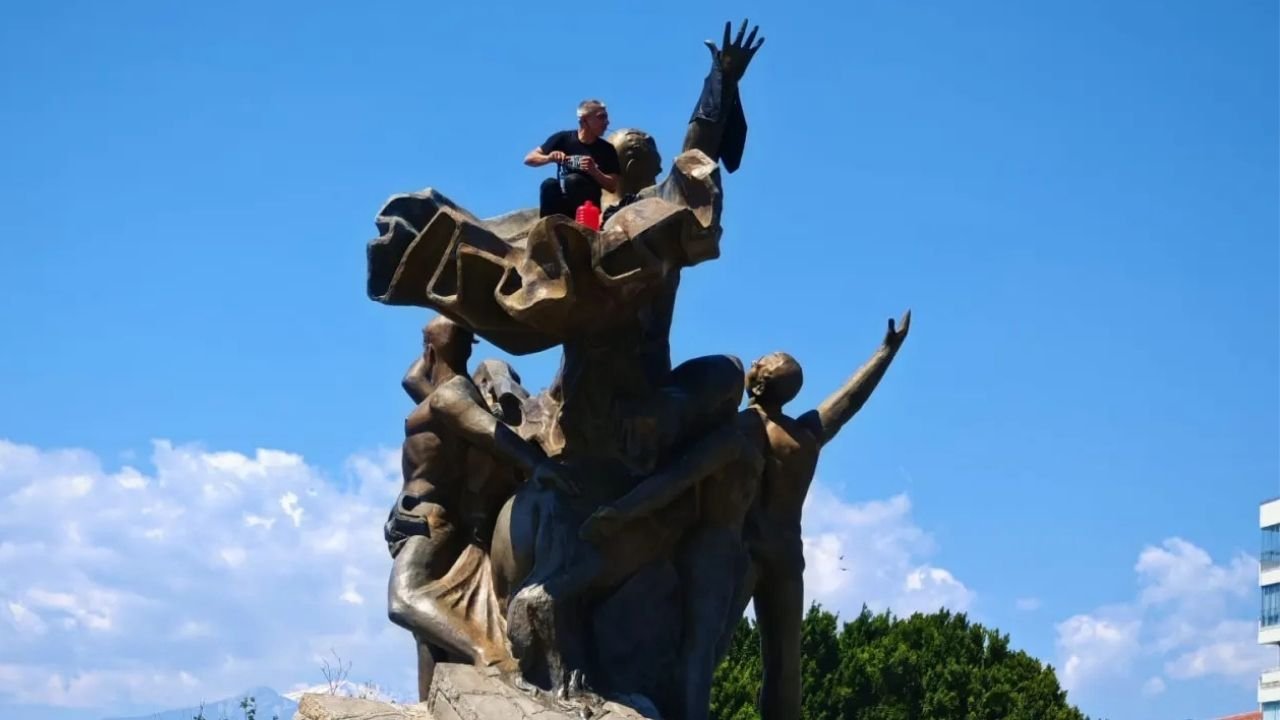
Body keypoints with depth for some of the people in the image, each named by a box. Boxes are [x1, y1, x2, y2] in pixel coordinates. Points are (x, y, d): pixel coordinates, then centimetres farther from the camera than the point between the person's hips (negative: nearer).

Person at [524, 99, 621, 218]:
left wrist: (594, 171, -21)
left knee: (573, 180, -29)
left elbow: (612, 187, -3)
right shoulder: (563, 138, 1)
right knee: (549, 184, -31)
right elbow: (529, 159, 2)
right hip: (561, 202, 1)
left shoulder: (606, 149, 0)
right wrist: (549, 158, -19)